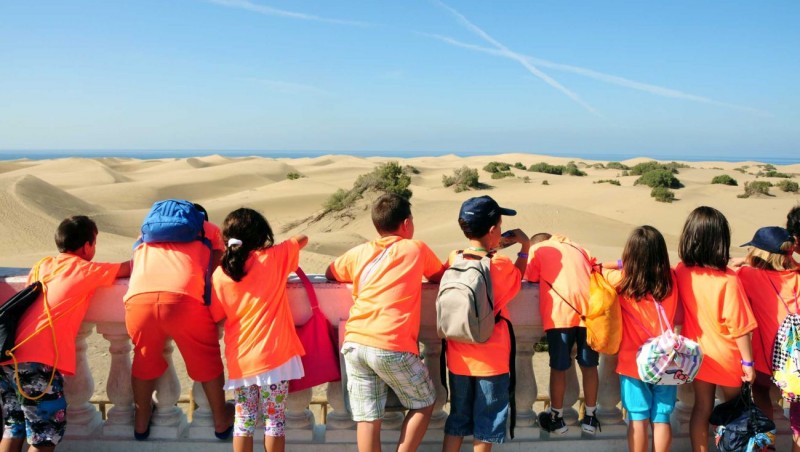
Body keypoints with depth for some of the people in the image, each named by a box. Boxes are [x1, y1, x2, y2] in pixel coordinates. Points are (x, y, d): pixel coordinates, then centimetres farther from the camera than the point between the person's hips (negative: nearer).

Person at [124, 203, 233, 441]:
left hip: (139, 300, 3)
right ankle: (221, 420, 36)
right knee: (207, 361, 20)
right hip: (184, 300, -2)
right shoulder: (209, 229, 28)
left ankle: (141, 421, 44)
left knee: (145, 359, 27)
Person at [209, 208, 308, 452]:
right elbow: (303, 238, 8)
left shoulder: (220, 274, 0)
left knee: (244, 420, 13)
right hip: (273, 356, -2)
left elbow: (216, 317, 7)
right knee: (274, 419, 7)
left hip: (239, 360, 3)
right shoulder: (272, 258, -5)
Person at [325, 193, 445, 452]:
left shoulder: (360, 252, 16)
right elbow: (441, 277, 24)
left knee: (367, 418, 8)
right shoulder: (417, 249, 7)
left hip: (354, 344, 4)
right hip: (391, 346, -4)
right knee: (423, 404, 17)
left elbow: (330, 274, 33)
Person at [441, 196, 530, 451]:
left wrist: (489, 248, 16)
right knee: (486, 422, 11)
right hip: (491, 358, -4)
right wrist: (525, 247, 14)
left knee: (458, 418, 17)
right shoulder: (501, 265, -14)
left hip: (459, 356, 4)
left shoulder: (454, 259, -5)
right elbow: (517, 278, 7)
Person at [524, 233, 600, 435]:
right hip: (589, 309, 3)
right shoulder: (576, 247, 28)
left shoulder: (537, 249, 18)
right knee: (589, 366, 14)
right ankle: (590, 417, 24)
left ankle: (557, 417, 21)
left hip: (560, 312, -3)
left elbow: (531, 278, 15)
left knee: (558, 367, 8)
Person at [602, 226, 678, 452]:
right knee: (661, 419, 8)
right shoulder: (670, 278, -5)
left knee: (638, 420, 6)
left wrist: (625, 263, 16)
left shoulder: (623, 280, -10)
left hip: (634, 362, -2)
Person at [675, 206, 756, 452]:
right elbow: (739, 326, -20)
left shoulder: (681, 272, -13)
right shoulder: (728, 280, -27)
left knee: (702, 408, 18)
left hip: (696, 353, 4)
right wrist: (747, 362, -8)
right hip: (726, 357, -3)